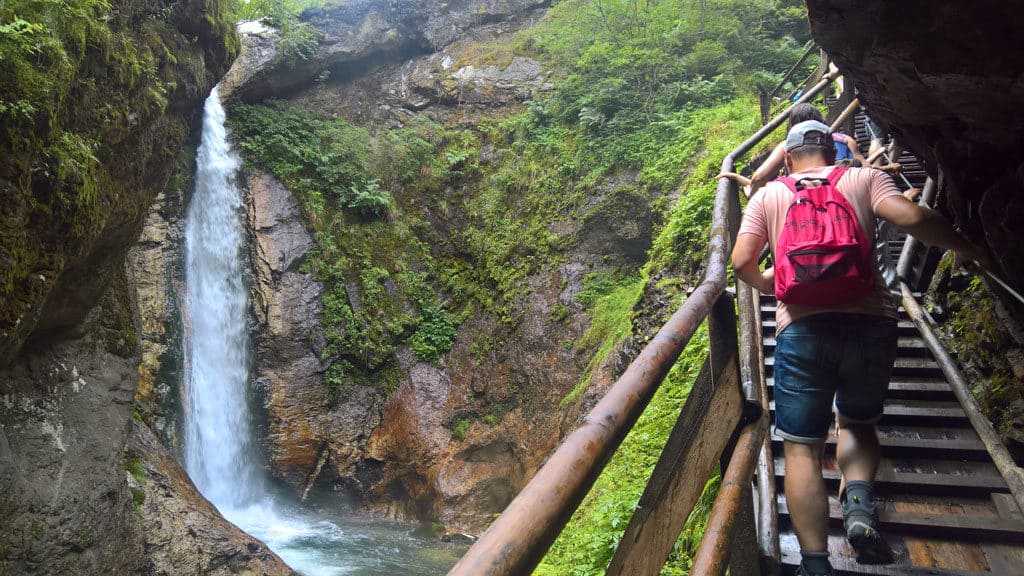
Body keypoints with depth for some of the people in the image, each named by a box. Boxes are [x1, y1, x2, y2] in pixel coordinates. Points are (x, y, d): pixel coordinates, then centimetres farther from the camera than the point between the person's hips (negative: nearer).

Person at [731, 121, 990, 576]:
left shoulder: (768, 195, 14)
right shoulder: (865, 179, 14)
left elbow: (742, 262, 4)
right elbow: (912, 218, -3)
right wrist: (969, 250, 13)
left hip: (801, 327, -1)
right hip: (870, 321, 1)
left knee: (801, 447, 5)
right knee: (857, 423, 24)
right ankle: (859, 501, -3)